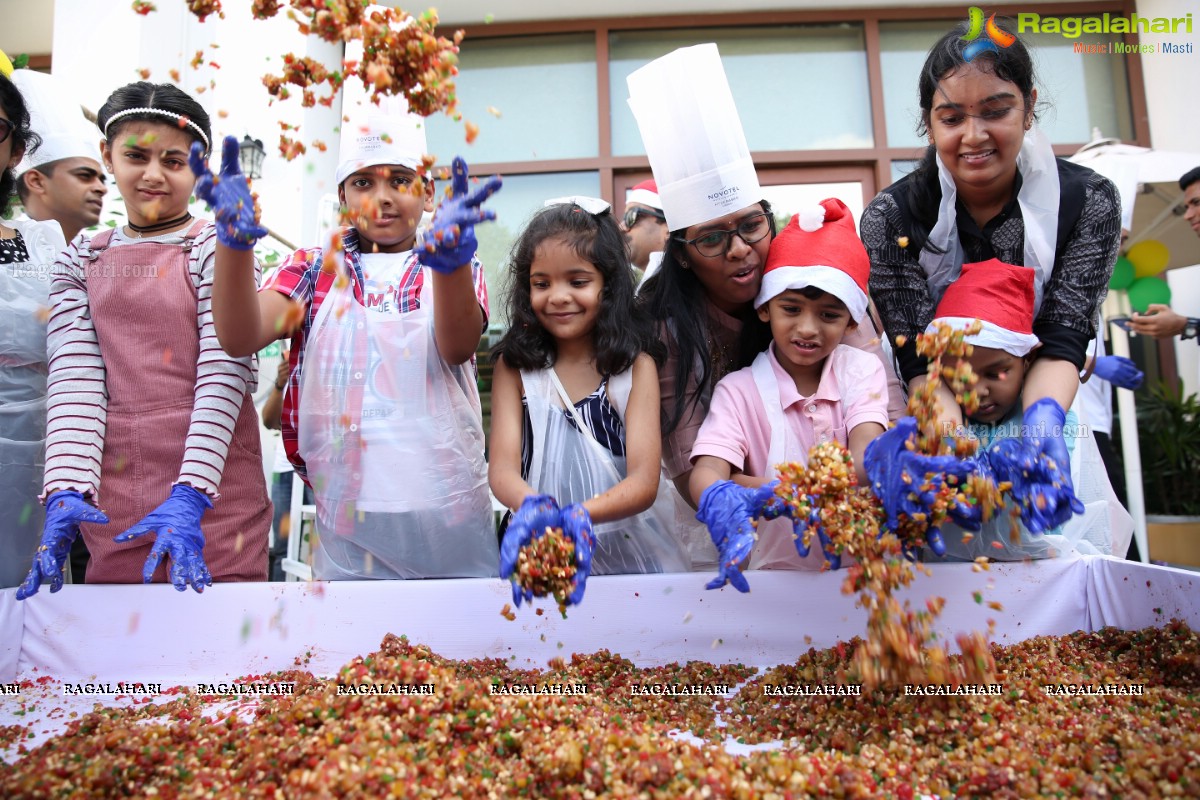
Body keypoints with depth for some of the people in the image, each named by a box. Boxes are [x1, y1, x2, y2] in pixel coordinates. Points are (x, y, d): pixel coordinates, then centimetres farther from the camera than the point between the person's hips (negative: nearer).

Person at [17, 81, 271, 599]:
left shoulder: (217, 246, -2)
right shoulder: (81, 261, 10)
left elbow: (224, 373, -11)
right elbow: (74, 380, 1)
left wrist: (189, 494, -19)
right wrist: (67, 489, -13)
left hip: (214, 483, -3)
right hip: (111, 489, 4)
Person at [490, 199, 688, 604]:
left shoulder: (635, 367, 0)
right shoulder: (514, 368, 4)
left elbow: (644, 481, -9)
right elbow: (502, 467, -6)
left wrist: (581, 515, -29)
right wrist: (531, 506, -29)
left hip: (628, 551, -1)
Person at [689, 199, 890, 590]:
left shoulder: (862, 370, 2)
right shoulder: (739, 390, -1)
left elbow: (866, 456, -14)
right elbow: (707, 472, -15)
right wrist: (720, 501, -38)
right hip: (775, 569, 0)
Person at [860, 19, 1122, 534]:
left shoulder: (1089, 201, -10)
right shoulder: (890, 217, -14)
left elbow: (1063, 340, -14)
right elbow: (920, 357, -18)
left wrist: (1043, 421, -35)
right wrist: (951, 434, -38)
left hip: (1055, 414, 1)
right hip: (940, 419, -1)